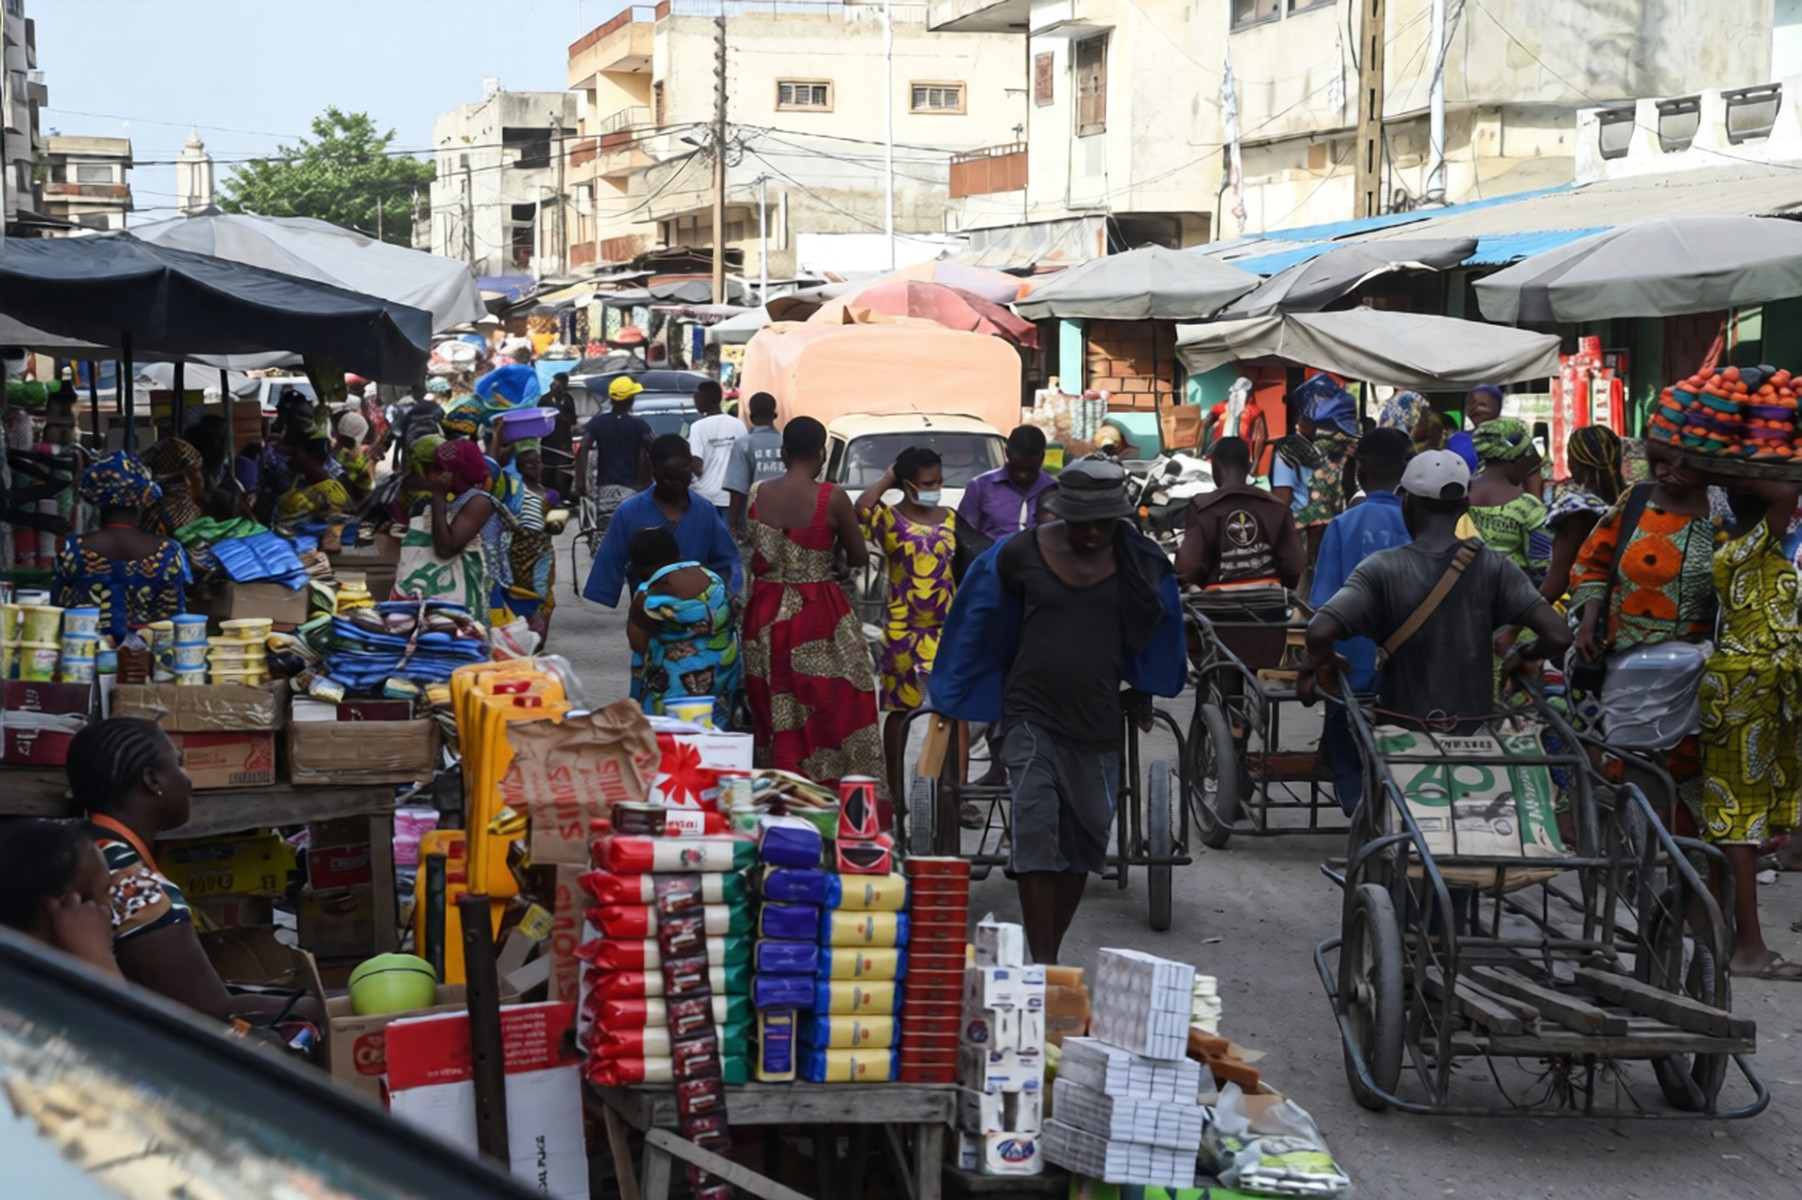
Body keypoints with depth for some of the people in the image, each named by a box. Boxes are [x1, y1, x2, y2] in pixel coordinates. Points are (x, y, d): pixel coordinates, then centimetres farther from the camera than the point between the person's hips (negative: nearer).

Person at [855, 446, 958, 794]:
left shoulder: (948, 518, 9)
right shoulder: (889, 518, -5)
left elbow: (960, 570, 15)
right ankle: (895, 791, 15)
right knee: (899, 709, 5)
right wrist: (887, 478, -12)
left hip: (945, 628, 3)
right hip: (903, 630, -3)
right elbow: (860, 509, -28)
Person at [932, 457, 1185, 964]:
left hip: (1098, 724, 3)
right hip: (1032, 715, -2)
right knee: (1036, 833, -13)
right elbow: (985, 626, 10)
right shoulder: (1020, 555, -4)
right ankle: (1042, 965, -13)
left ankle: (1052, 955, 21)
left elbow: (1152, 634, 16)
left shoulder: (1138, 562, 0)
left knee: (1084, 844, 7)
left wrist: (1142, 695, 21)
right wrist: (962, 694, 16)